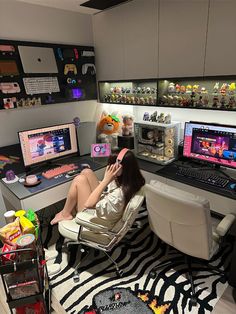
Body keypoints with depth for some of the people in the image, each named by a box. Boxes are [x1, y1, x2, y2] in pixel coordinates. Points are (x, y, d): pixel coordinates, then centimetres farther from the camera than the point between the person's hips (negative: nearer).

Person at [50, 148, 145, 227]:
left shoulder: (119, 194, -40)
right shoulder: (130, 180, -15)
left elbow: (88, 204, -32)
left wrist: (106, 180, -35)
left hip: (93, 218, -8)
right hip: (101, 203, 8)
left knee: (79, 180, -15)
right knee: (86, 172, 2)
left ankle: (66, 214, 8)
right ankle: (71, 208, 18)